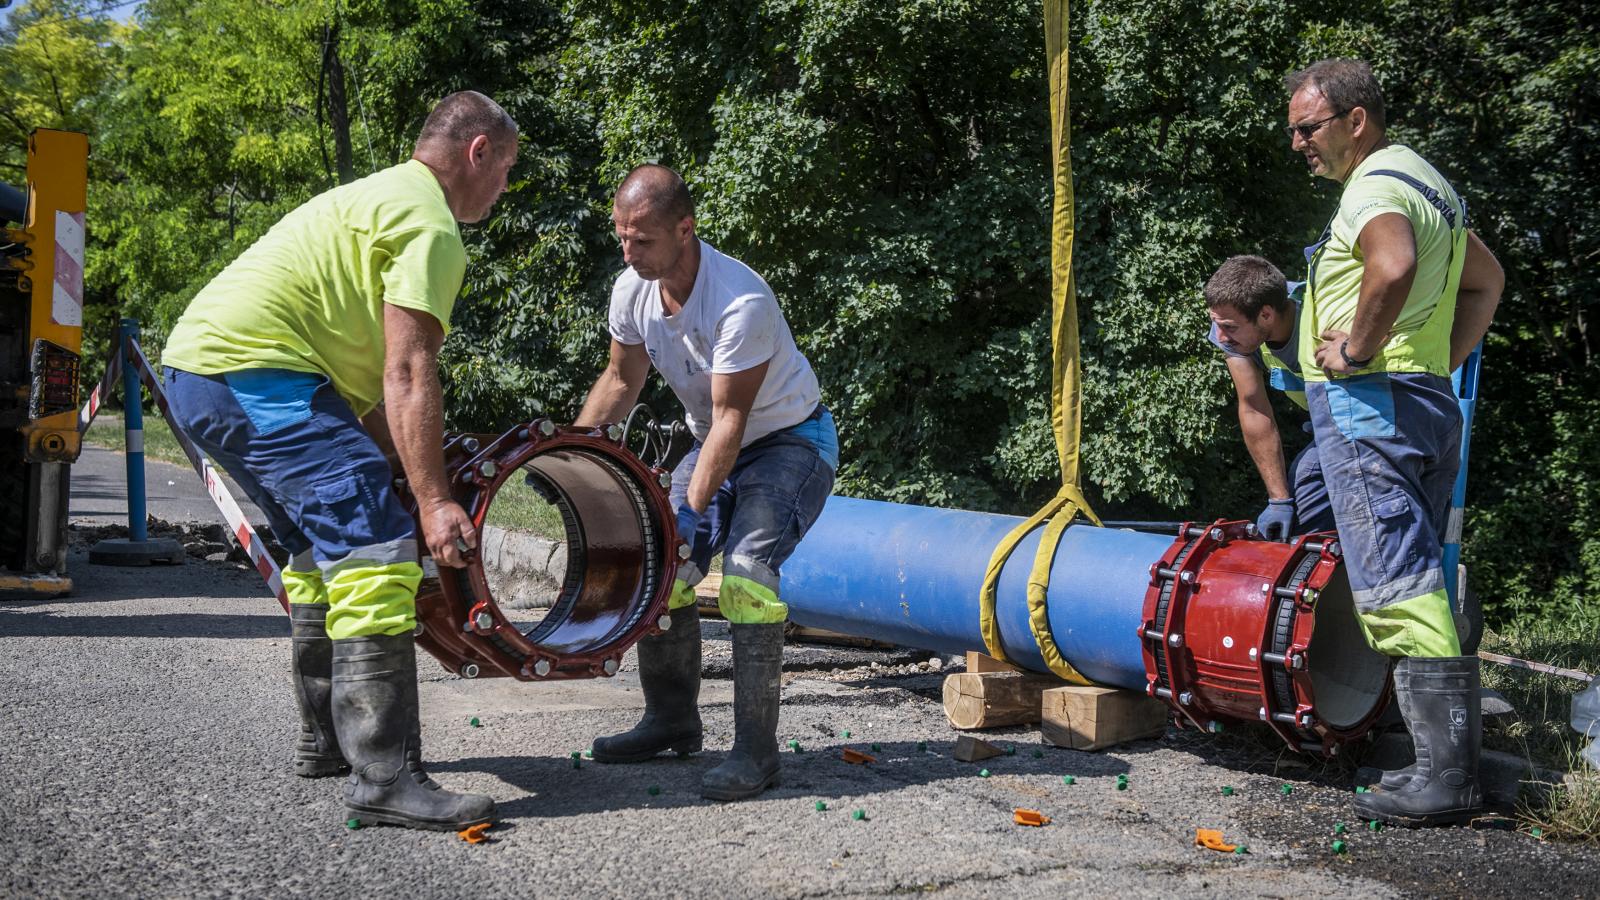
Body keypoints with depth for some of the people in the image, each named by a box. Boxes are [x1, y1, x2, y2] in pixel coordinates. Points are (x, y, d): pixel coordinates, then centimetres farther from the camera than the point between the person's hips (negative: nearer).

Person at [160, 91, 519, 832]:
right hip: (256, 374, -11)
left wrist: (399, 471, 21)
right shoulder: (431, 225, -9)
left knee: (324, 544, 21)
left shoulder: (379, 199, 24)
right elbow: (408, 377, -18)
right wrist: (432, 500, -20)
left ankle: (326, 739, 30)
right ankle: (384, 776, -16)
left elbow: (370, 379, 23)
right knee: (375, 548, -15)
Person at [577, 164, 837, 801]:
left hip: (792, 442, -7)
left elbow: (730, 420, -28)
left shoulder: (741, 302, -32)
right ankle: (672, 722, 18)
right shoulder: (632, 290, -10)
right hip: (714, 442, 8)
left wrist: (692, 511, -28)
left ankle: (757, 751, -17)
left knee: (746, 571, -26)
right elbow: (622, 379, 7)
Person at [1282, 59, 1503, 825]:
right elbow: (1487, 280, 31)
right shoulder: (1424, 181, 21)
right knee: (1416, 582, 12)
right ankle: (1453, 760, 15)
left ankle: (1444, 774, -9)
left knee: (1398, 587, -10)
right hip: (1429, 402, 10)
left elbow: (1393, 264, -33)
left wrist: (1359, 347, -20)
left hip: (1368, 399, -10)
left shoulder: (1376, 186, -11)